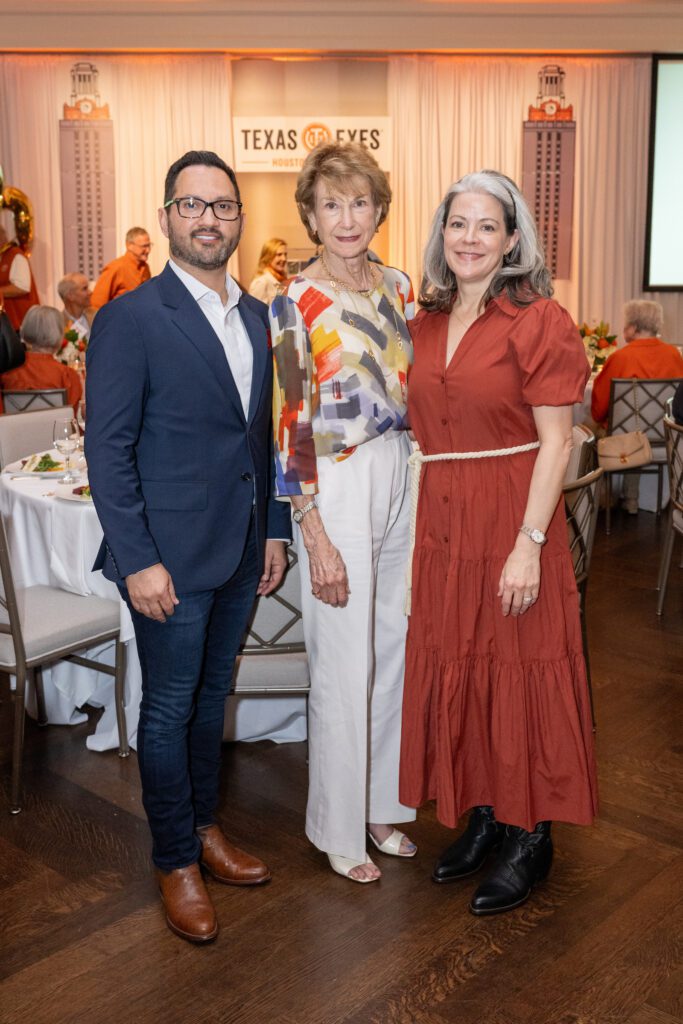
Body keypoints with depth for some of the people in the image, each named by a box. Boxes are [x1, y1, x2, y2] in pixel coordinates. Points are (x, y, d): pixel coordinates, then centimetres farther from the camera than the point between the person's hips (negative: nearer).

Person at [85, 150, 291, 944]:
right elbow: (108, 449, -14)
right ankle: (176, 863, 24)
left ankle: (203, 826, 37)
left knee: (212, 695, 19)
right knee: (169, 708, 7)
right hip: (170, 557, -6)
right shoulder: (131, 319, -11)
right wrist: (137, 559, -17)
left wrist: (273, 529, 12)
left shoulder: (254, 315, 9)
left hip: (239, 551, 6)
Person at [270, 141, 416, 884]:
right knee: (344, 669, 3)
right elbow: (290, 427, -14)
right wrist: (315, 537, -16)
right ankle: (339, 830, 23)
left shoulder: (398, 287, 8)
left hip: (402, 479, 6)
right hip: (337, 488, -6)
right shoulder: (296, 303, -11)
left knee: (394, 653, 15)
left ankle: (382, 805, 34)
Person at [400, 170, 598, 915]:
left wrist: (530, 544, -18)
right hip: (440, 526, 6)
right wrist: (421, 528, 6)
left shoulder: (538, 321, -8)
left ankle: (530, 837, 22)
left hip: (511, 526, -6)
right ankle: (483, 817, 32)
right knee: (455, 672, 13)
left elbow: (556, 441, -12)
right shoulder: (426, 323, 9)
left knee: (518, 677, 4)